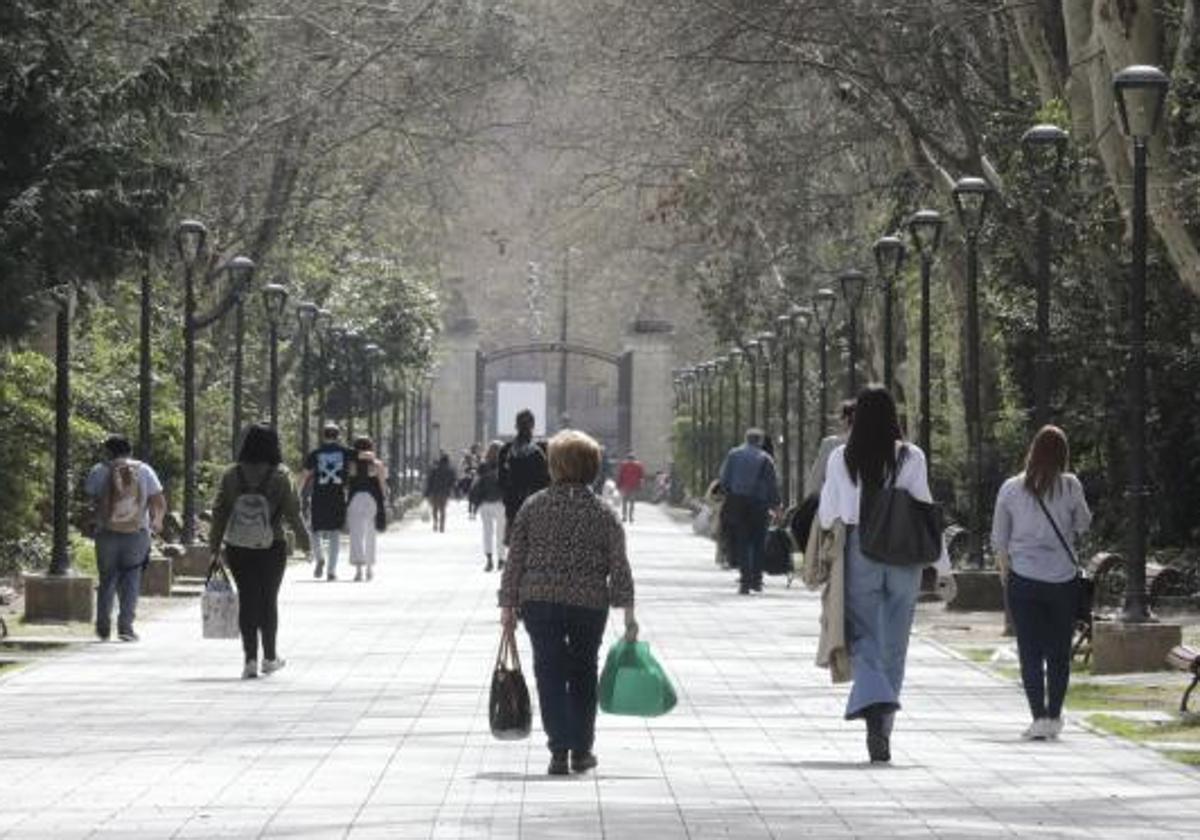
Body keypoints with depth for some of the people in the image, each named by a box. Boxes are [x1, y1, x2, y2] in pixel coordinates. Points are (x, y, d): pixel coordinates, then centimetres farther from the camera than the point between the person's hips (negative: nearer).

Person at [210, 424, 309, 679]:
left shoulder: (231, 475, -3)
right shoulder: (280, 476, -8)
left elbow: (219, 513, -2)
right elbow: (292, 512, -5)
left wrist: (214, 546, 5)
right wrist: (303, 540, 8)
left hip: (238, 550, 1)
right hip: (272, 550, -1)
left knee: (247, 601, 6)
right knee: (269, 600, 12)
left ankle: (250, 659, -1)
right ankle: (269, 657, 22)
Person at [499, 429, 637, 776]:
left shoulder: (533, 506, -1)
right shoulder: (603, 512, -1)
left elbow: (515, 560, 0)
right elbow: (619, 566, -4)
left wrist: (508, 605, 6)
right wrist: (628, 613, -1)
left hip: (539, 601, -1)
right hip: (589, 604, 1)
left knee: (550, 675, 1)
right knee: (583, 675, 17)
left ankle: (559, 751, -11)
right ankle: (581, 750, 23)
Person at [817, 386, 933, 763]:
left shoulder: (841, 458, -3)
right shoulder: (911, 457, -3)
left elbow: (827, 515, 4)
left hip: (859, 552, -1)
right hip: (904, 558, 1)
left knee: (865, 638, 1)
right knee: (894, 646, 10)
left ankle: (874, 706, -26)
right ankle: (883, 730, 14)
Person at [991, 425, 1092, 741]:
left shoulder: (1010, 489, -2)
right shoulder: (1070, 486, -6)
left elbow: (999, 540, 5)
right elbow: (1083, 524, 10)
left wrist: (1006, 573, 16)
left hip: (1023, 581, 0)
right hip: (1063, 580, 0)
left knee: (1030, 652, 2)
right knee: (1059, 652, 11)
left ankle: (1039, 717, -7)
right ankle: (1054, 716, 14)